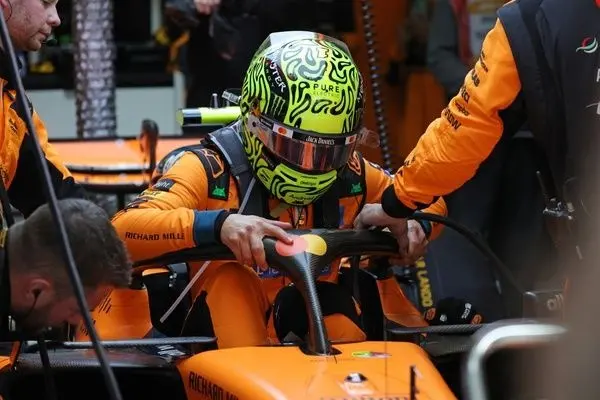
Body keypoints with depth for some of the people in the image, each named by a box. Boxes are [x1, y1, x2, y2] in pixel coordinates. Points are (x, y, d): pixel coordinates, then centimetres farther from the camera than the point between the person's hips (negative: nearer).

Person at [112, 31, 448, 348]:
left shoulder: (349, 176, 2)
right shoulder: (210, 172, -13)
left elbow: (429, 202, 19)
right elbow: (122, 231, -28)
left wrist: (415, 225, -7)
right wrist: (217, 225, -44)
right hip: (222, 337, -2)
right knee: (229, 278, -30)